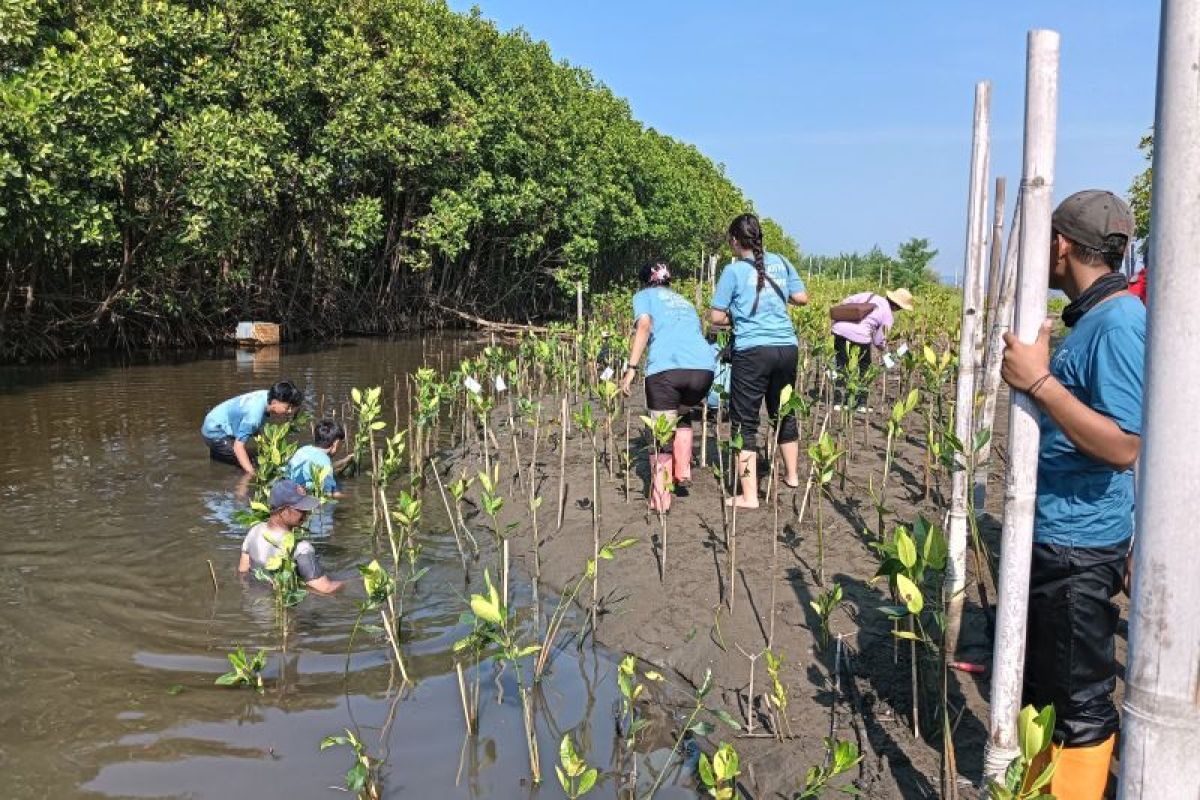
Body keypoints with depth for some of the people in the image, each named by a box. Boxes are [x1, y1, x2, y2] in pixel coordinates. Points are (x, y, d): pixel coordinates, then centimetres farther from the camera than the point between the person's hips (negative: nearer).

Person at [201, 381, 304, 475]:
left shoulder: (267, 395, -13)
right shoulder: (254, 414, -37)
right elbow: (238, 446, -37)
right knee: (249, 464, -19)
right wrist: (252, 474, -43)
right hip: (216, 433, -9)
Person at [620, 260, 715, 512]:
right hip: (704, 367, 5)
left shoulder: (644, 296, 21)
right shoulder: (685, 303, 36)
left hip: (666, 368, -5)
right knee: (683, 415, 32)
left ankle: (661, 498, 6)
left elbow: (644, 324, 0)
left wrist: (631, 368, -5)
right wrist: (698, 393, 51)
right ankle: (683, 473, 26)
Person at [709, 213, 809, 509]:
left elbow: (716, 317, -6)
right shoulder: (780, 262, 8)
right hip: (787, 348, 6)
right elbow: (802, 298, 13)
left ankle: (749, 495, -1)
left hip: (752, 351, -5)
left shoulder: (734, 270, -5)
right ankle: (791, 475, 40)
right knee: (783, 411, 24)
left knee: (745, 421, 1)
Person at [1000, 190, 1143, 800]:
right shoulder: (1092, 315, 9)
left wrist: (1038, 381, -26)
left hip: (1079, 543, -10)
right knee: (1038, 679, 23)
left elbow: (1125, 445, -27)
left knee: (1082, 700, 6)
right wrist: (1033, 369, 9)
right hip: (1052, 531, 10)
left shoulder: (1118, 321, -20)